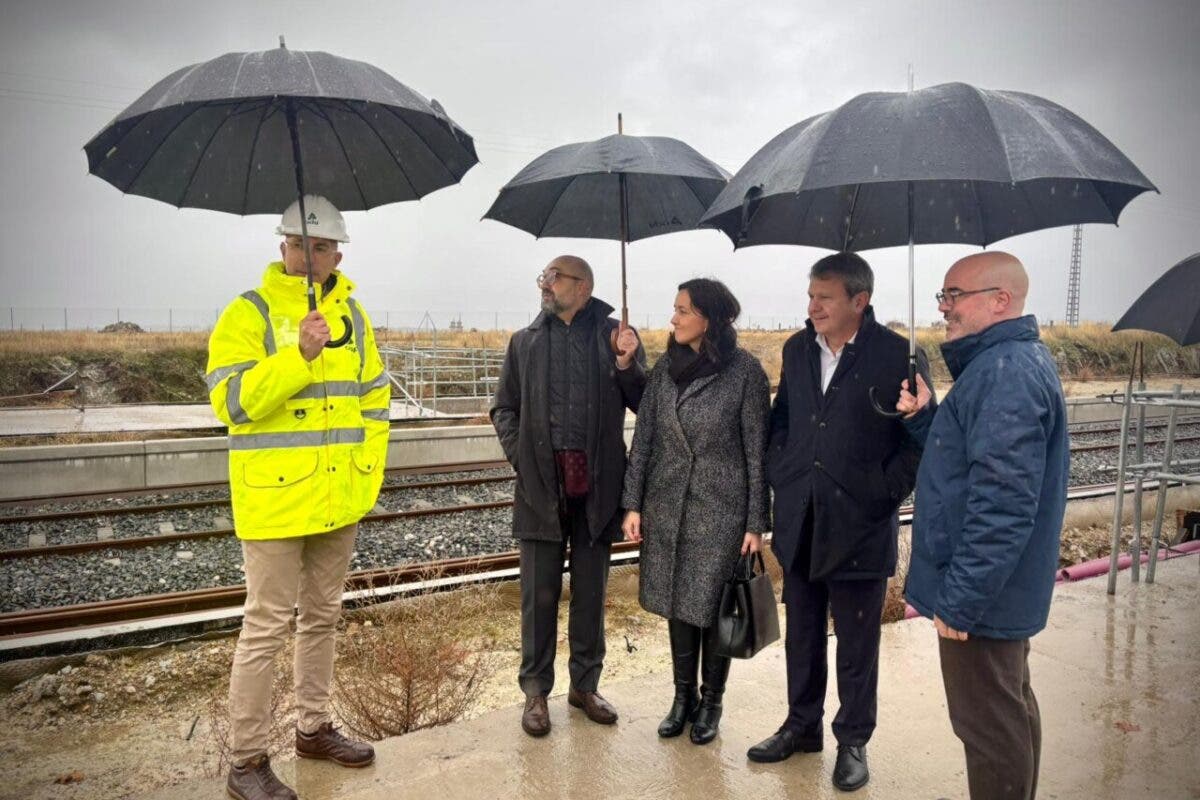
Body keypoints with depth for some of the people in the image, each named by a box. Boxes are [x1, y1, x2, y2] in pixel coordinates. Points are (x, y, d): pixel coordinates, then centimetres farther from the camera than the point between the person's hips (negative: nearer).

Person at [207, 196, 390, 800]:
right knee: (267, 627, 1)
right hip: (274, 499, -5)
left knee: (323, 616, 17)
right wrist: (299, 356, -29)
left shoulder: (351, 313, 9)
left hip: (340, 500, 6)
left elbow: (375, 396, 14)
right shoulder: (249, 313, -7)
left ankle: (313, 728, 35)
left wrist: (369, 471, 5)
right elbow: (229, 399, -17)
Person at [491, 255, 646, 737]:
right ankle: (535, 691, 22)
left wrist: (626, 364, -17)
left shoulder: (616, 337, 3)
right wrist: (518, 454, 0)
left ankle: (585, 684, 29)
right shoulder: (525, 342, 10)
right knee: (539, 594, 7)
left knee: (590, 593, 12)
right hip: (541, 484, 1)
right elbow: (504, 408, 13)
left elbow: (644, 405, -1)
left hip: (597, 485, 0)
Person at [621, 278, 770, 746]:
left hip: (722, 511, -4)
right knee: (677, 606, 13)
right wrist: (633, 504, 2)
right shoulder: (666, 368, 3)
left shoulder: (745, 371, -9)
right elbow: (643, 439, 5)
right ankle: (683, 697, 30)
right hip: (668, 508, 4)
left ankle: (711, 702, 27)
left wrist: (757, 522, -7)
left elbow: (756, 450, -7)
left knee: (714, 609, 7)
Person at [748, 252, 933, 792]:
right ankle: (802, 726, 35)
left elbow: (919, 438, -6)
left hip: (860, 525, -4)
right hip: (799, 521, 5)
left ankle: (853, 741, 28)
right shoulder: (797, 349, 7)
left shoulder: (898, 356, -9)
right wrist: (779, 475, 5)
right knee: (802, 635, 17)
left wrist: (884, 493, -12)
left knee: (857, 643, 10)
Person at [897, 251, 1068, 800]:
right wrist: (924, 417, 2)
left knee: (990, 726, 3)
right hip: (1004, 588, 11)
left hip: (979, 594, -11)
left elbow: (1002, 501, -28)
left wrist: (960, 600, -23)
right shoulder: (1016, 361, 12)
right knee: (1013, 709, 23)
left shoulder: (1006, 373, -22)